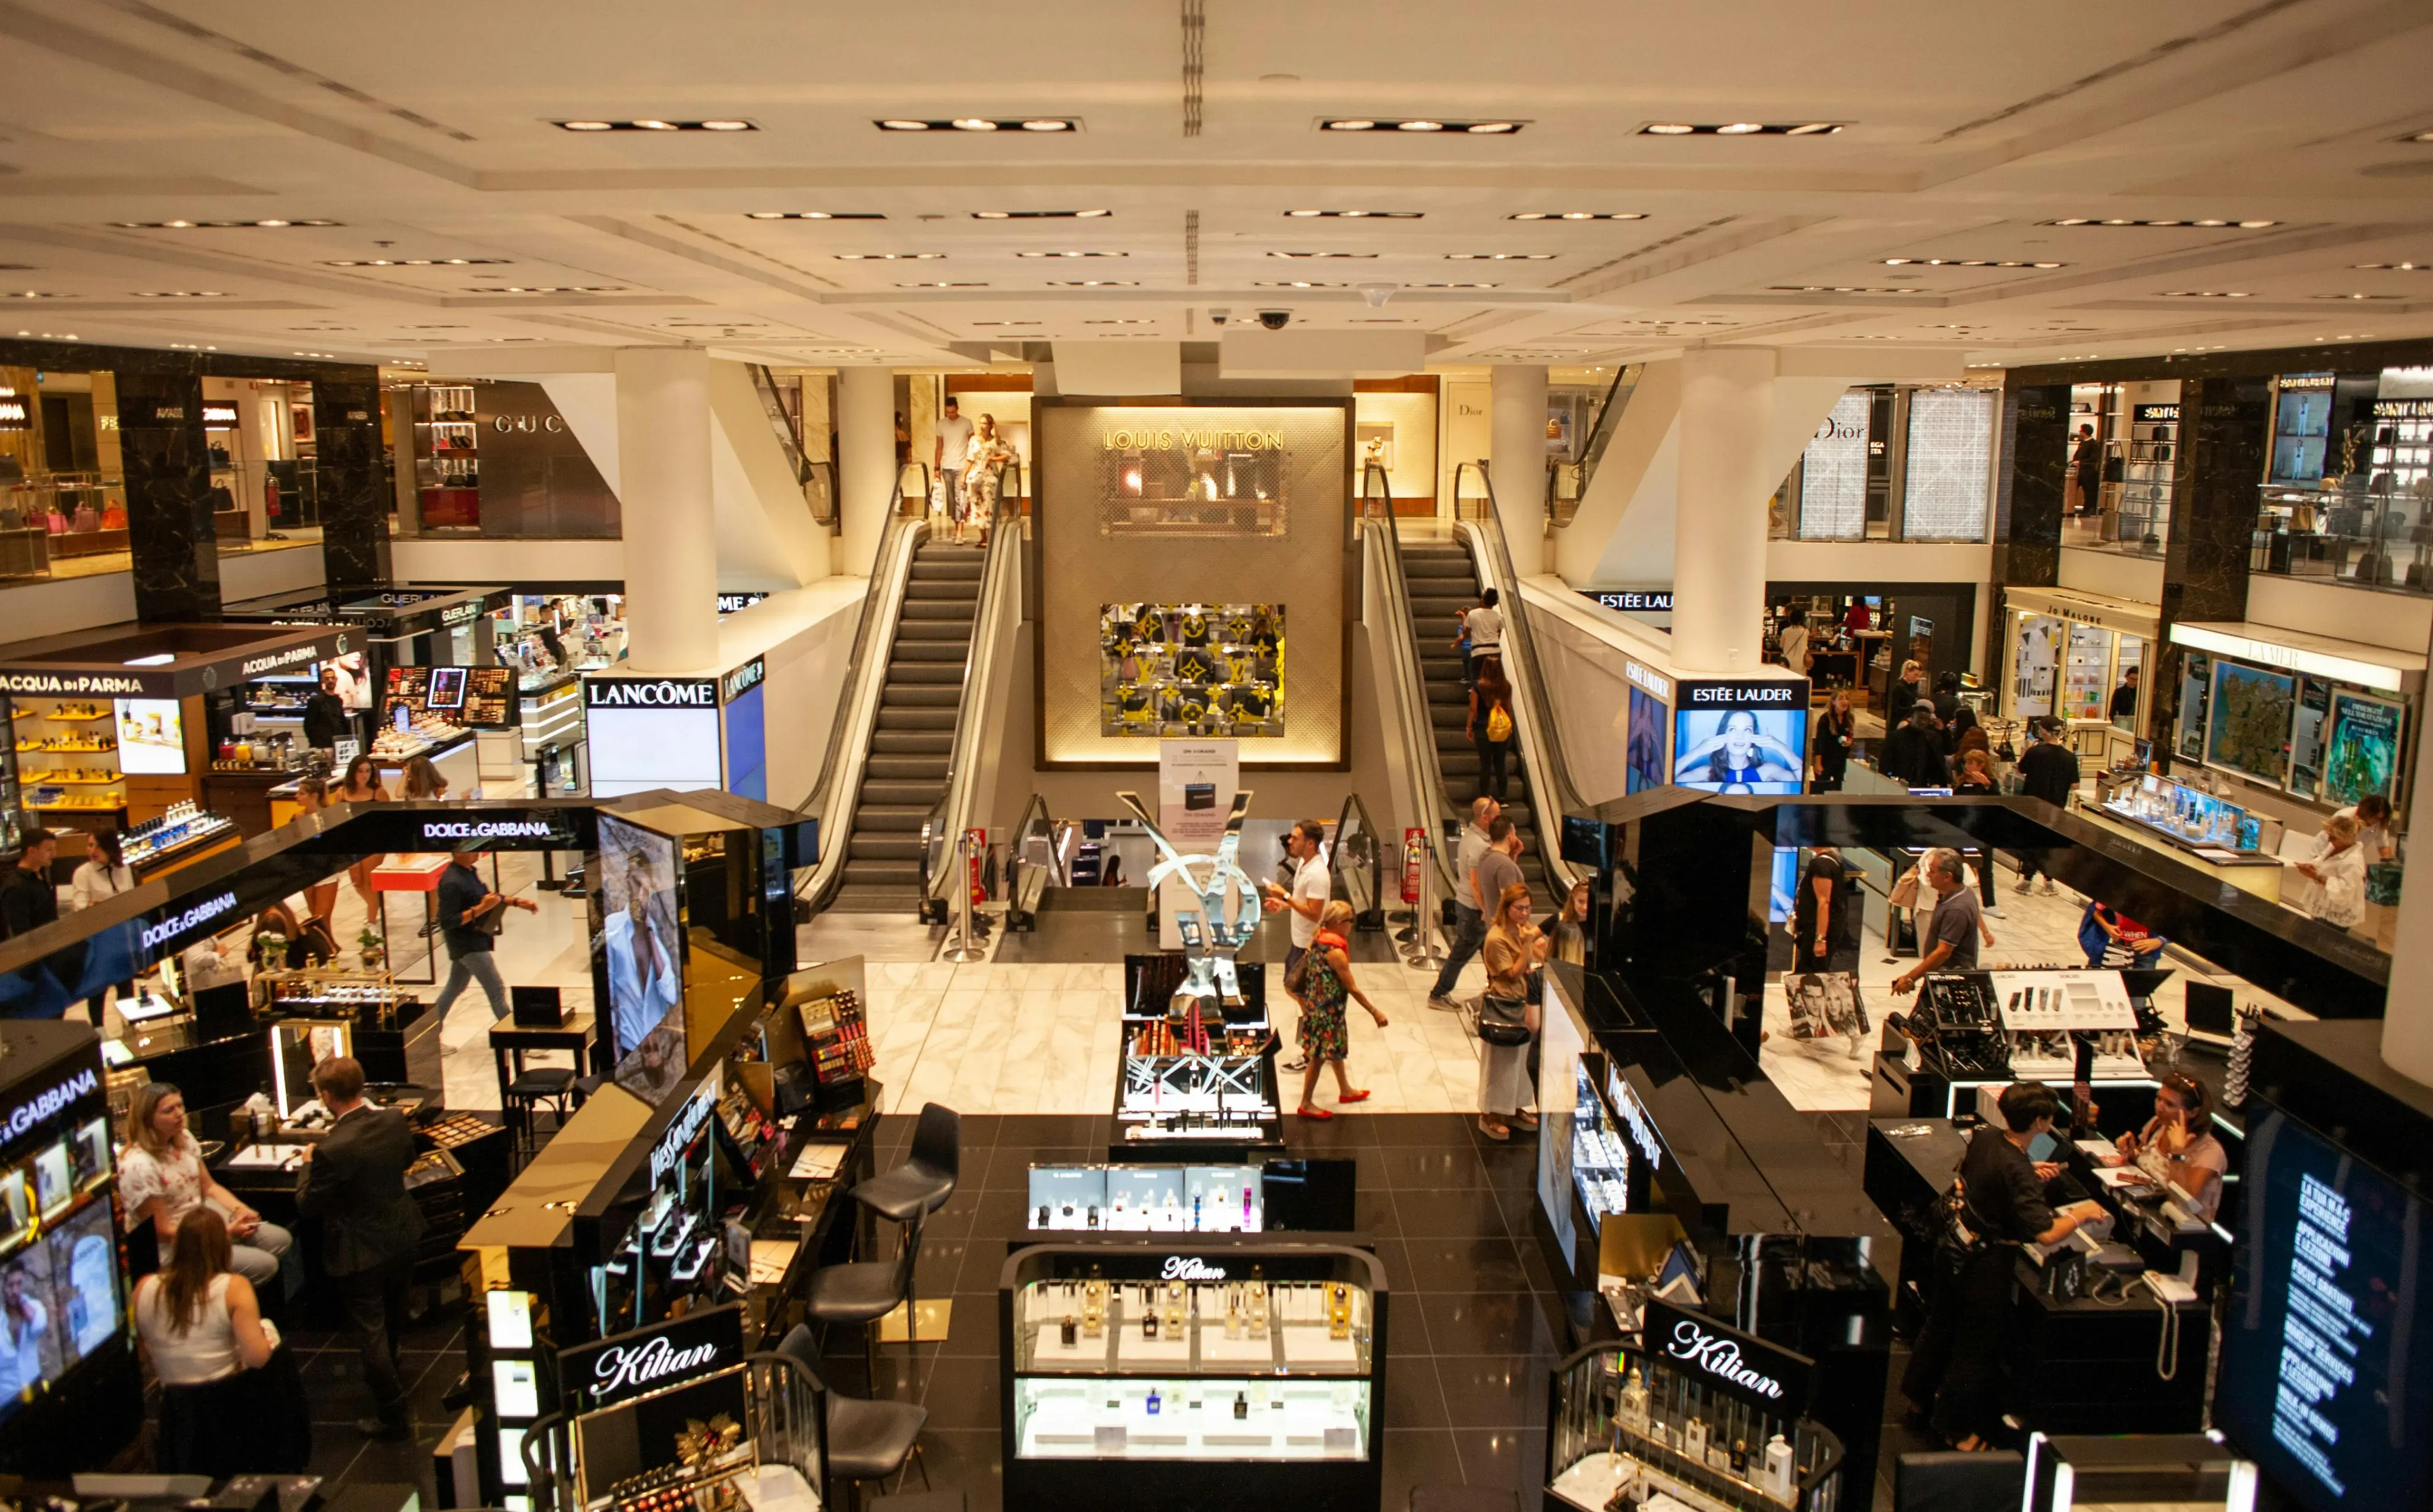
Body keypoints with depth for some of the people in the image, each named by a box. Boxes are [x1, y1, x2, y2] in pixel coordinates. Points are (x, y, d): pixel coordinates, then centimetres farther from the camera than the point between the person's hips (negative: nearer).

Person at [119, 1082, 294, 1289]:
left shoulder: (184, 1139, -1)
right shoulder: (138, 1165, -26)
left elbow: (210, 1187, 10)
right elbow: (163, 1231, -21)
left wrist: (240, 1210, -9)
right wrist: (227, 1232, -20)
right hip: (173, 1246, -8)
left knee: (281, 1240, 1)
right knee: (264, 1265, -18)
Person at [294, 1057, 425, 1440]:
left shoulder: (332, 1150, -32)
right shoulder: (395, 1122, -13)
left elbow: (307, 1205, -17)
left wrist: (309, 1164, -2)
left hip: (360, 1250, -7)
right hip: (401, 1233, 7)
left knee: (369, 1329, 8)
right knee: (393, 1316, 28)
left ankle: (390, 1414, 17)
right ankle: (387, 1378, 53)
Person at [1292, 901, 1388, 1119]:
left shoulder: (1318, 939, -2)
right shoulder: (1336, 952, -27)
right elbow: (1352, 989, -22)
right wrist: (1375, 1012, -14)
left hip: (1315, 1003, 9)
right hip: (1327, 1011, -9)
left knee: (1336, 1049, 24)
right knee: (1319, 1057, 5)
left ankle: (1345, 1091, 42)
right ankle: (1306, 1105, 17)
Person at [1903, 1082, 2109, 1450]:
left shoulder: (1984, 1136, -8)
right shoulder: (2017, 1171, -32)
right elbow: (2046, 1233, -36)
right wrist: (2081, 1213, -19)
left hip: (1959, 1249, 8)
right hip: (1988, 1263, -8)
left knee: (1942, 1323, 26)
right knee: (1975, 1349, 10)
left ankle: (1920, 1394, 46)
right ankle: (1957, 1429, 26)